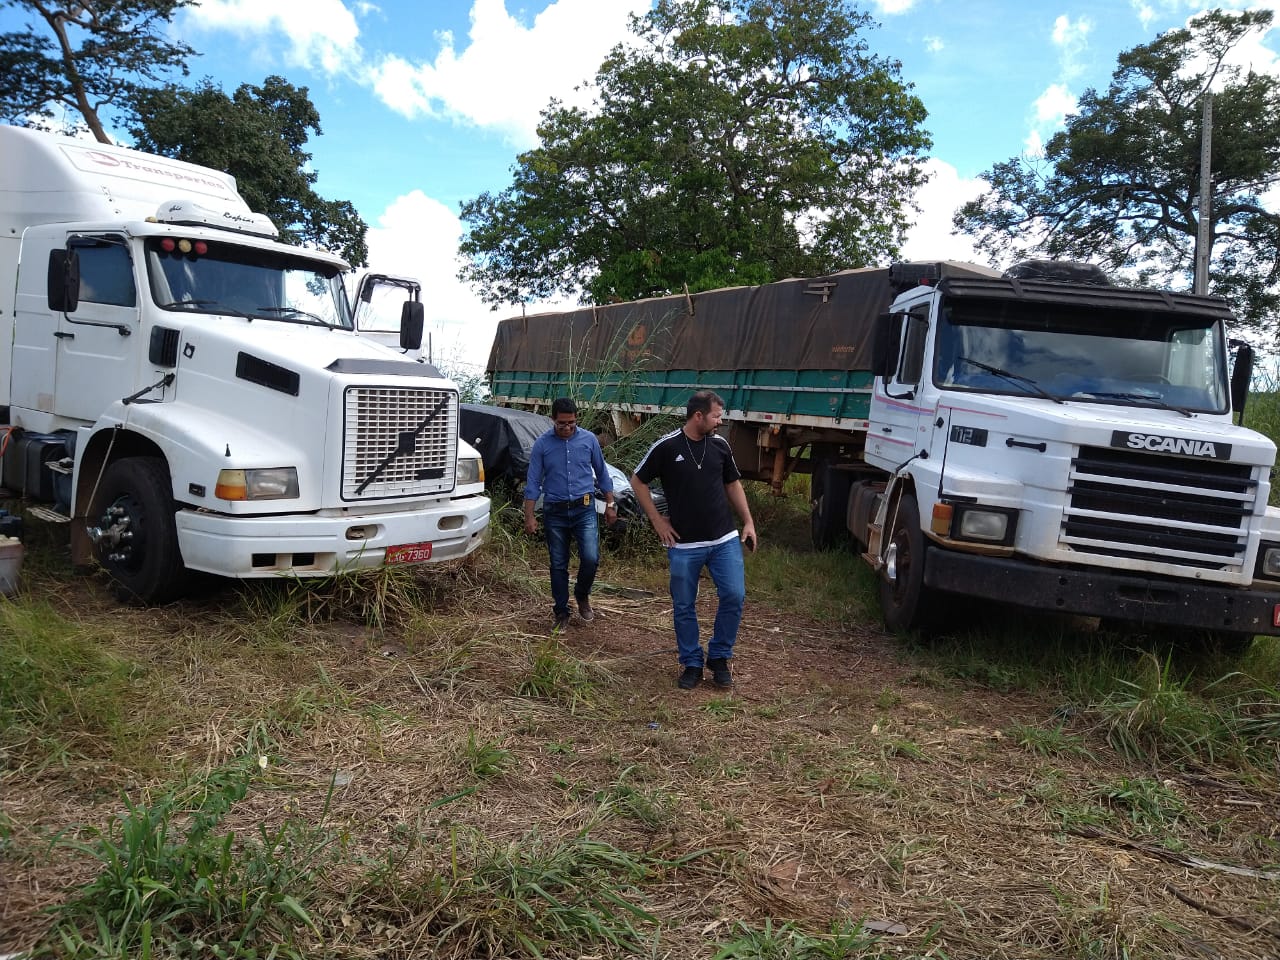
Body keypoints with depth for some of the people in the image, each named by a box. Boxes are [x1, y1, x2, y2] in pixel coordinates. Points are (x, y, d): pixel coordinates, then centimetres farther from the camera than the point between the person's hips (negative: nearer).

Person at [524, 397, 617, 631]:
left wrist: (610, 504, 10)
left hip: (584, 509, 0)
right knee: (558, 565, 7)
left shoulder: (589, 439, 1)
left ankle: (582, 595, 16)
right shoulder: (542, 444, -2)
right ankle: (561, 611, 21)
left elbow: (602, 473, 11)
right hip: (555, 511, 0)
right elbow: (533, 482, 0)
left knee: (591, 558, -14)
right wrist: (529, 516, -4)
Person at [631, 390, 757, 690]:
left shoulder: (720, 445, 3)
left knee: (734, 596, -5)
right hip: (684, 544, -2)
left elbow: (733, 485, 15)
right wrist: (657, 521, -3)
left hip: (725, 540, 3)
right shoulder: (666, 447, -9)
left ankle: (719, 658, 14)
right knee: (684, 607, 6)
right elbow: (638, 482, 1)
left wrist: (748, 522, 8)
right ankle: (692, 665, 22)